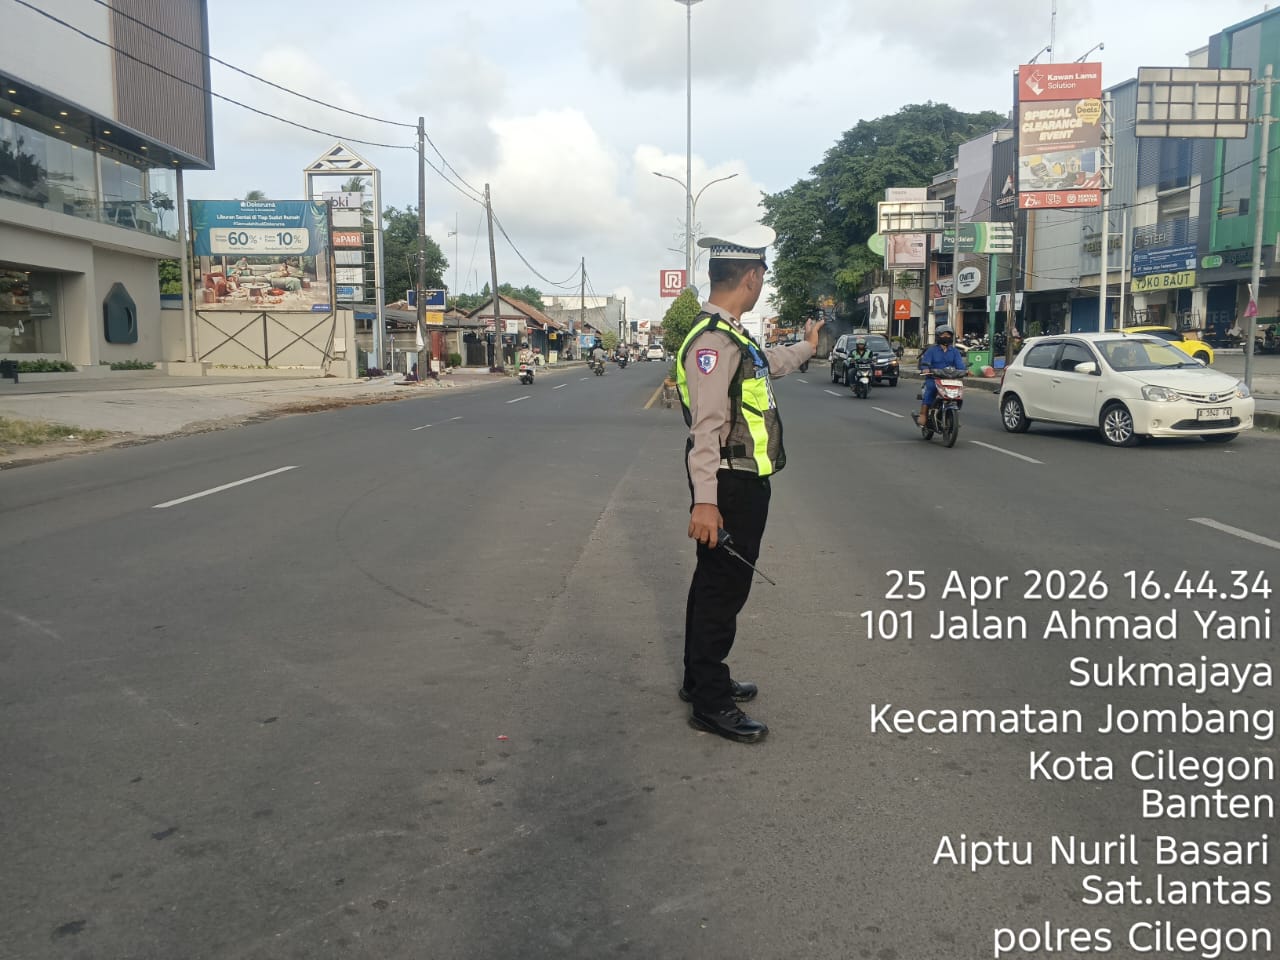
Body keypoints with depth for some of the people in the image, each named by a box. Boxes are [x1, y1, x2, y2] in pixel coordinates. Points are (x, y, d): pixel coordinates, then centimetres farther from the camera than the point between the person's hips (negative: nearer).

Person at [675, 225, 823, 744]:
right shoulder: (713, 340, -20)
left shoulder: (730, 335, 13)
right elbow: (707, 426, -28)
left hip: (743, 482, 11)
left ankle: (701, 678, 33)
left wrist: (806, 347, 54)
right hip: (730, 486, -11)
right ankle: (711, 703, 7)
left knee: (715, 583, 19)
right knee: (723, 588, -3)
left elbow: (769, 363, 36)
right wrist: (705, 501, -33)